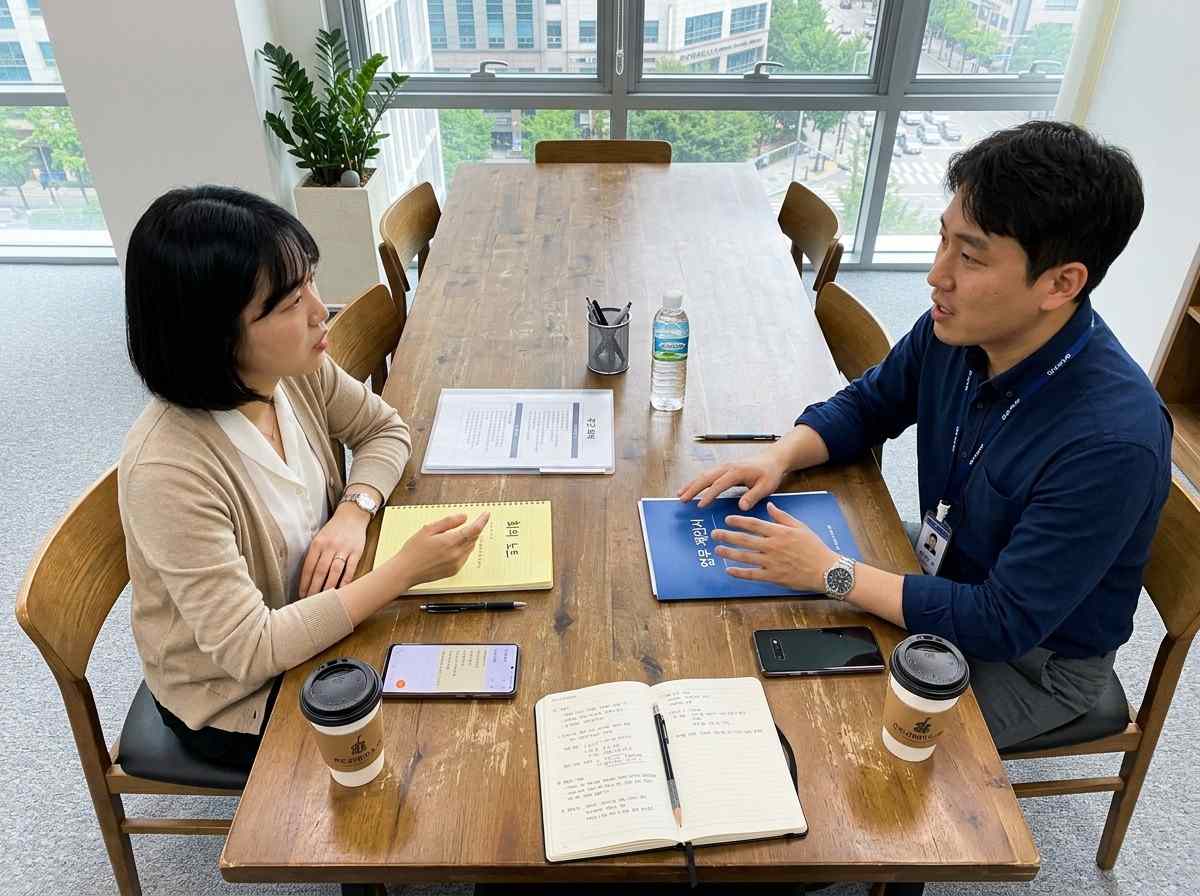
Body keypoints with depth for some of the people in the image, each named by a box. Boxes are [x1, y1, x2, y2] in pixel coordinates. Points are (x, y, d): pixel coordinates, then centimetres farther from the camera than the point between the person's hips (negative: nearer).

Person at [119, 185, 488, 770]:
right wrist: (404, 570, -34)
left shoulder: (297, 371, -16)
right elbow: (248, 650, -32)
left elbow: (386, 429, 1)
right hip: (237, 700, -5)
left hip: (311, 623, 5)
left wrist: (354, 510, -19)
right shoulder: (168, 471, -35)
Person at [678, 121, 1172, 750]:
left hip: (1037, 659, -6)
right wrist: (780, 457, -17)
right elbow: (867, 405, 2)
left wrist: (830, 573, -32)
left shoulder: (1112, 439, -36)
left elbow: (1005, 623, -32)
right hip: (951, 582, 6)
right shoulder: (955, 331, -16)